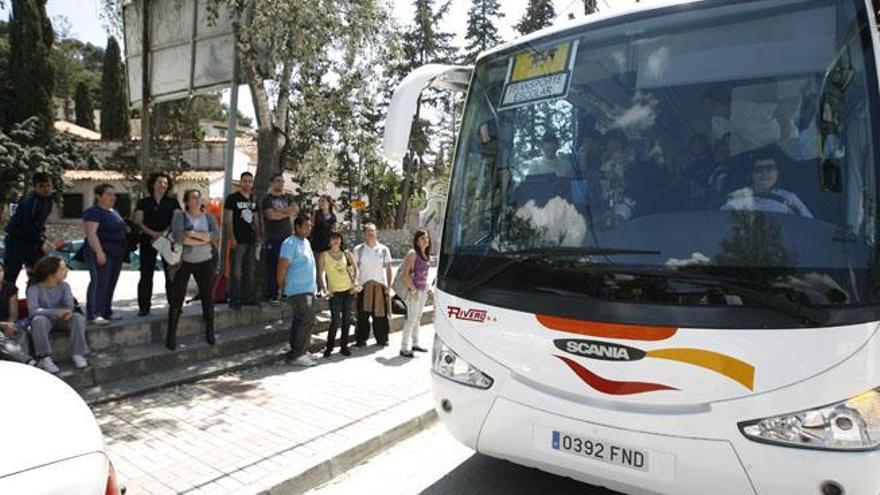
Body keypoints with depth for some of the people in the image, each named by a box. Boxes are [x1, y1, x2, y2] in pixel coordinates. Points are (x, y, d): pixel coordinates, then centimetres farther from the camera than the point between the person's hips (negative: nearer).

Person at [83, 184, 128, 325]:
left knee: (111, 283, 10)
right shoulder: (93, 212, -9)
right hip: (101, 253, -9)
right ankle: (94, 314, -11)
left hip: (117, 253, 9)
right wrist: (99, 251, -27)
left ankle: (106, 312, 17)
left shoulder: (114, 212, 18)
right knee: (99, 281, -12)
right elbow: (91, 233, -19)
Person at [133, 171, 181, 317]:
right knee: (146, 274, 1)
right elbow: (138, 221, 1)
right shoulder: (143, 202, 10)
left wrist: (165, 233, -16)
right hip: (148, 240, 0)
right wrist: (153, 233, -14)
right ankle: (144, 307, 7)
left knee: (171, 274, -3)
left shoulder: (172, 202, 11)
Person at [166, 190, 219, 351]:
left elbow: (216, 235, -10)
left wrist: (194, 234, -17)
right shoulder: (179, 215, -4)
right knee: (177, 298, -2)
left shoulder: (208, 217, 6)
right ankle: (171, 335, 5)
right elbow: (178, 236, -20)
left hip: (205, 262, 3)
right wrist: (204, 239, -15)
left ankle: (210, 332, 21)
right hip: (184, 262, -3)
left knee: (207, 296, 9)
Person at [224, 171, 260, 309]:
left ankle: (248, 297, 20)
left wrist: (258, 236, 12)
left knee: (249, 271, 12)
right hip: (238, 241, -6)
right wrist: (232, 238, -15)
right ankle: (234, 300, 0)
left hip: (251, 241, 6)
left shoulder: (253, 200, 15)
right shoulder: (232, 198, -3)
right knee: (236, 271, -5)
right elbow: (227, 219, -8)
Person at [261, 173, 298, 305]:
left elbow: (296, 209, -1)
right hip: (273, 238, -4)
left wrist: (279, 210, -12)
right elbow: (271, 215, -12)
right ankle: (271, 296, -2)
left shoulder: (288, 197, 18)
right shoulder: (267, 199, 4)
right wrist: (288, 213, -3)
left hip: (288, 236, 4)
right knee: (273, 267, -6)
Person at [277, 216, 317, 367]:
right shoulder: (290, 243, -13)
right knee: (307, 320, -12)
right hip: (298, 289, -9)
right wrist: (281, 288, -10)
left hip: (308, 289, 9)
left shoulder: (306, 242, 16)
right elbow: (282, 267, -15)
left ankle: (296, 353, 20)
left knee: (300, 321, 13)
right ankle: (297, 355, -5)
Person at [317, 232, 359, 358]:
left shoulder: (346, 254, 7)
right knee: (336, 321, -10)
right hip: (335, 292, -3)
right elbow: (321, 273, -3)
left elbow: (356, 269, 8)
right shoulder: (324, 255, 0)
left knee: (346, 319, 7)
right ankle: (329, 347, 4)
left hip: (348, 290, 3)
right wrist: (325, 288, -13)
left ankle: (344, 346, 18)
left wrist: (355, 283, -4)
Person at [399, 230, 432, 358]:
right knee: (412, 318, -7)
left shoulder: (426, 255, 12)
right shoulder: (413, 253, -11)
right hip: (414, 290, -8)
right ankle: (405, 348, -2)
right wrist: (413, 289, -19)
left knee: (418, 318, 15)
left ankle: (414, 343, 27)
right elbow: (406, 273, -16)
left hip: (423, 290, 8)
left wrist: (428, 287, 11)